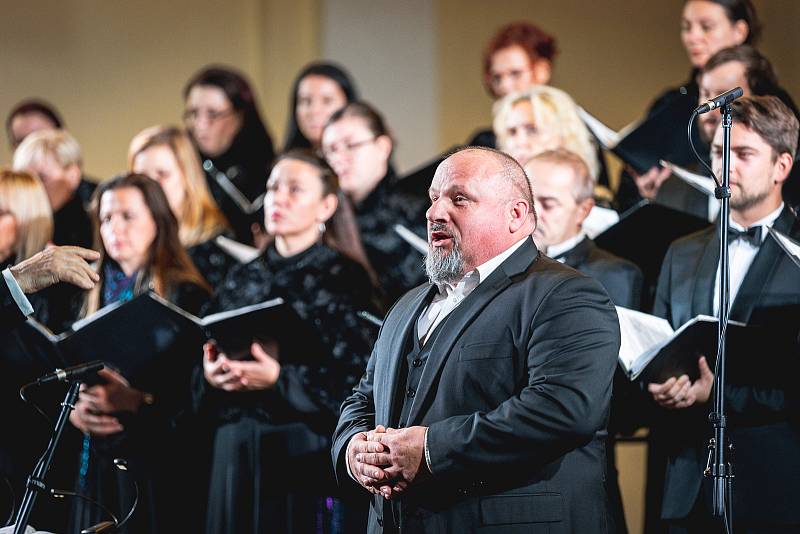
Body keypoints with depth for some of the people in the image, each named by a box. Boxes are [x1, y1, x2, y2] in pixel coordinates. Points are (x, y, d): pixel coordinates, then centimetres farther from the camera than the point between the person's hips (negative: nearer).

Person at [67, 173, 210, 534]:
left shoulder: (185, 294, -3)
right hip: (98, 460, 5)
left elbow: (193, 386, -11)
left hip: (158, 459, -5)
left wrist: (135, 400, -23)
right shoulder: (96, 295, 17)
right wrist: (74, 411, -3)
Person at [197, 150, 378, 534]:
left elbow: (358, 378, -10)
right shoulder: (242, 280, 15)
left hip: (310, 455, -5)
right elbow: (210, 357, 16)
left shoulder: (344, 278, -2)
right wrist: (209, 376, -6)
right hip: (238, 454, 5)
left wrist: (279, 380, -19)